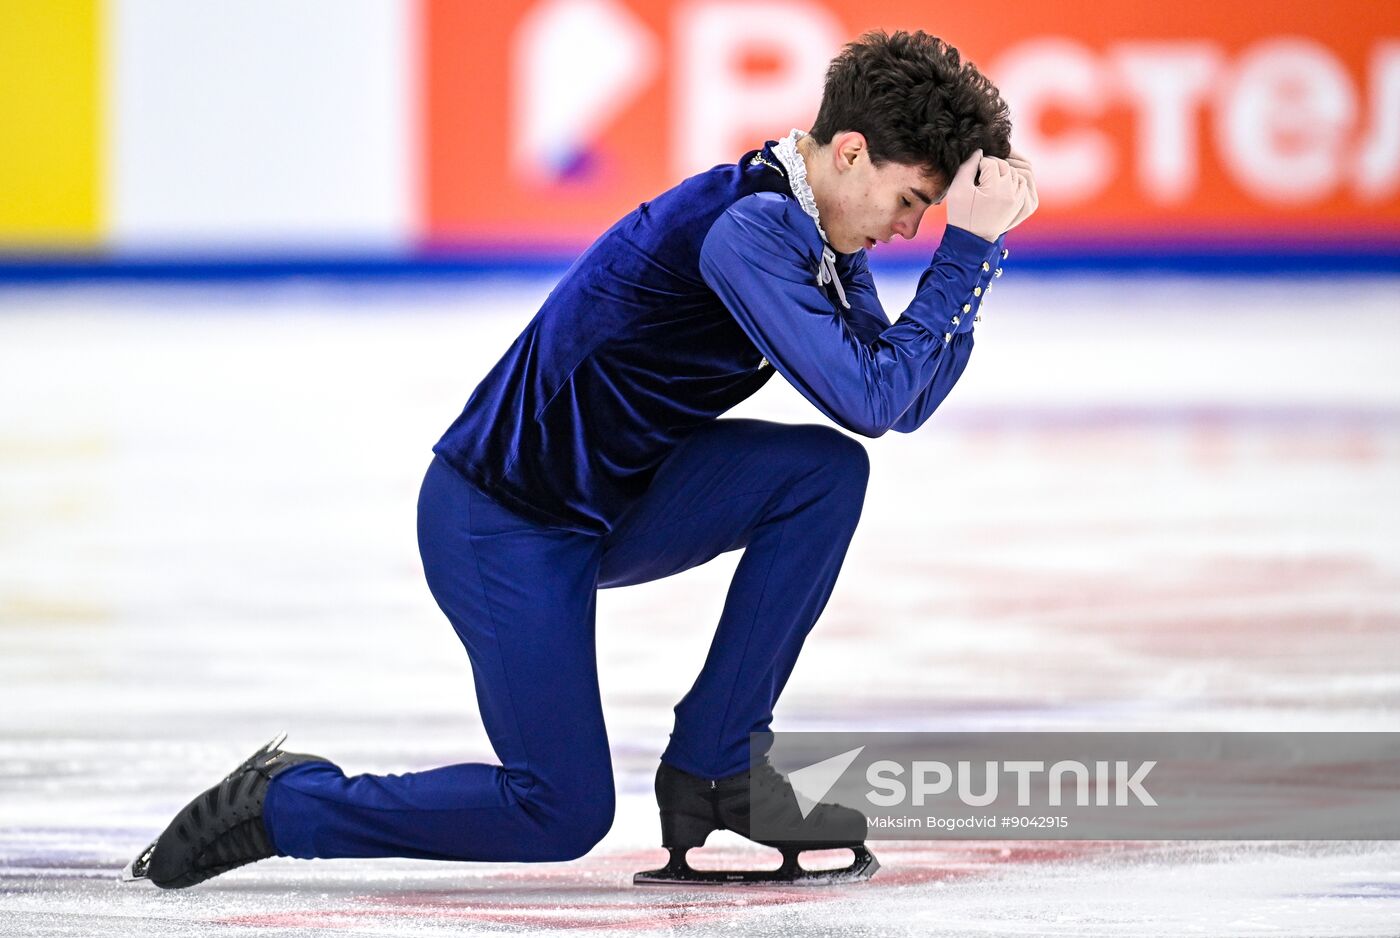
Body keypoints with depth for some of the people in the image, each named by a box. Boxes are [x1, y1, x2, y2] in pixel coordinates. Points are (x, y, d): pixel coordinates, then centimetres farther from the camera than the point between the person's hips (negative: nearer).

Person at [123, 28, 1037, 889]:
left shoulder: (820, 232, 3)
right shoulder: (747, 230, -27)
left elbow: (907, 402, 2)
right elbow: (872, 401, -30)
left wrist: (982, 238, -7)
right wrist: (967, 249, -26)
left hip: (613, 496, 9)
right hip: (503, 524, -9)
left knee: (825, 472, -10)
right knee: (564, 814, -8)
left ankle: (716, 764, -3)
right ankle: (279, 802, 9)